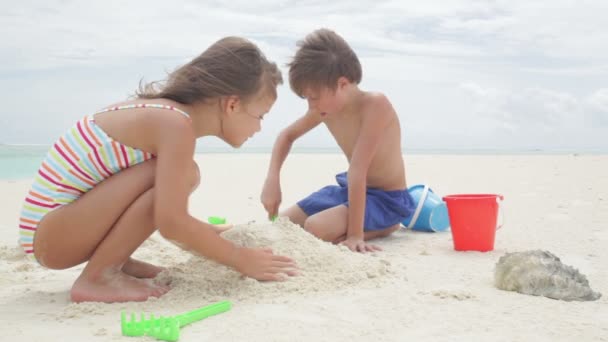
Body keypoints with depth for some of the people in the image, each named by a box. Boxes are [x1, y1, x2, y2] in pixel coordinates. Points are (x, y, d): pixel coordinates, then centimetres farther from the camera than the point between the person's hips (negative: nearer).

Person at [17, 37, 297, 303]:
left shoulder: (163, 114, 5)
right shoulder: (176, 124, -22)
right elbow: (171, 222, -28)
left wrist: (209, 238, 20)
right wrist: (241, 259, -17)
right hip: (47, 232, -9)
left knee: (180, 177, 8)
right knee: (170, 177, -24)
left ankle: (115, 261, 8)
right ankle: (97, 277, -12)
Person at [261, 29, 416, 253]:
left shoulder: (375, 105, -28)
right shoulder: (325, 109, -6)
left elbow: (357, 172, -33)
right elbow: (287, 135, 10)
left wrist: (355, 234, -34)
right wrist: (272, 178, -6)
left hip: (388, 199, -8)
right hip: (350, 189, 8)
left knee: (315, 228, -29)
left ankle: (385, 227, -5)